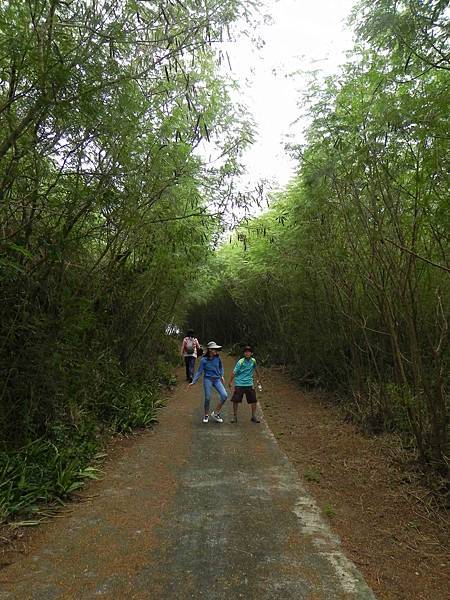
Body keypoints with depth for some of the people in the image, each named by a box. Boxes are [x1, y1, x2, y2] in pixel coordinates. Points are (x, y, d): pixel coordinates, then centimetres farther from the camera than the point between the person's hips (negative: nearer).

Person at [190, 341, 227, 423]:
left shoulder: (217, 358, 0)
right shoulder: (204, 360, -8)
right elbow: (199, 371, -3)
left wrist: (221, 376, 11)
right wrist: (194, 381, -6)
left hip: (217, 380, 3)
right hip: (208, 379, -3)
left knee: (224, 395, -11)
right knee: (207, 398, -1)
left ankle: (215, 413, 6)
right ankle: (206, 415, 24)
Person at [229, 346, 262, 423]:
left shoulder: (253, 361, 1)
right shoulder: (240, 362, -11)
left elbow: (256, 370, 20)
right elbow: (234, 372, -10)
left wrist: (259, 379, 29)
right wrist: (230, 382, -14)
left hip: (249, 384, 3)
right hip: (239, 384, -3)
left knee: (253, 401, 3)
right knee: (235, 401, -1)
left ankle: (254, 416, 20)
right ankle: (235, 416, 16)